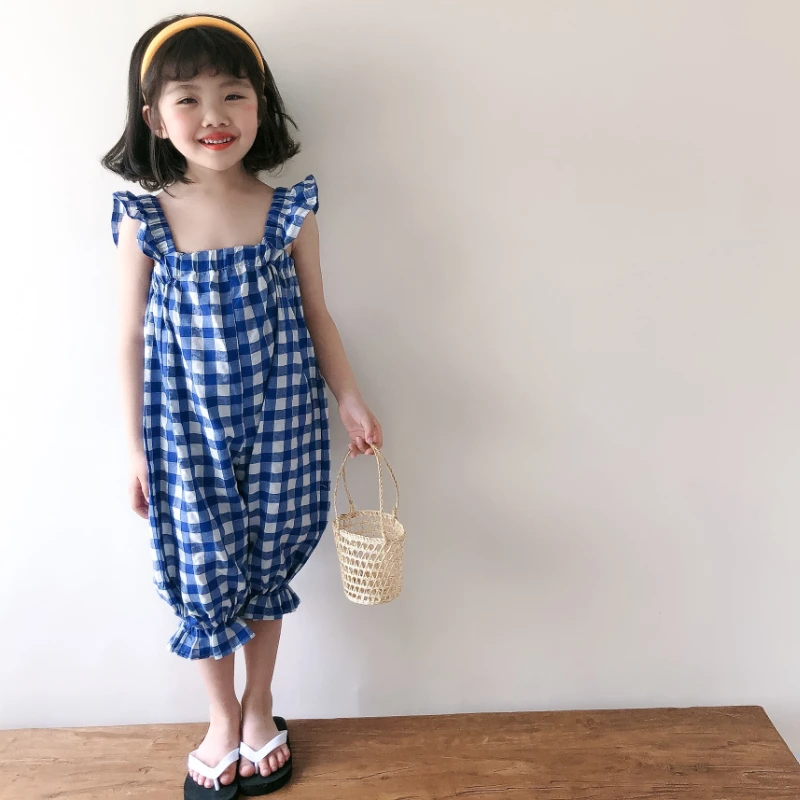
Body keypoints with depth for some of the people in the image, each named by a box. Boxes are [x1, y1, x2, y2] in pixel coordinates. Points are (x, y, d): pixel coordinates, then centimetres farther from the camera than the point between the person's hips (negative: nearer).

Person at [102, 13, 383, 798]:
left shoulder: (289, 212, -7)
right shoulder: (143, 221, -9)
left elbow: (315, 316, 3)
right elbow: (133, 338, -3)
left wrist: (350, 401, 1)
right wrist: (135, 445, 0)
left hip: (277, 424, 1)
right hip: (188, 432, 0)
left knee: (267, 565, 14)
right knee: (204, 572, 11)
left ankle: (259, 709, 40)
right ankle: (222, 720, 37)